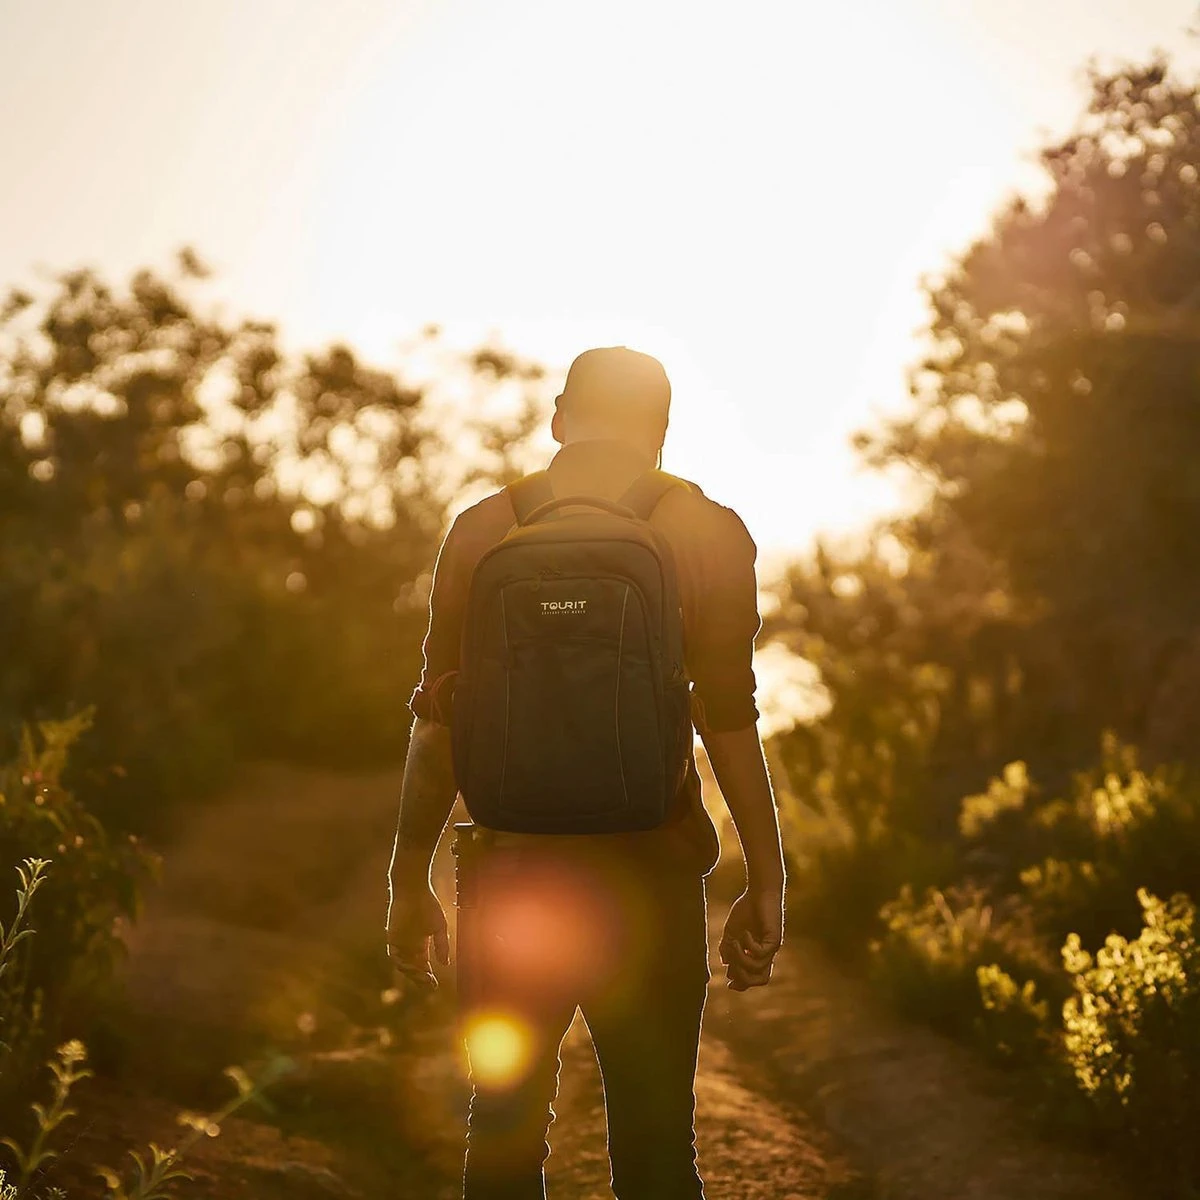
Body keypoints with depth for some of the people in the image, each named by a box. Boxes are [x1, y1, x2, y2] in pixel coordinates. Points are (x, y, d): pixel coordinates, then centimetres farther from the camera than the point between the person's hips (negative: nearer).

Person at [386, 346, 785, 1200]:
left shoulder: (485, 529, 3)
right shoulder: (708, 534, 0)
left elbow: (441, 720, 3)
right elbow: (728, 716, -5)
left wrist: (410, 882, 10)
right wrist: (767, 883, 0)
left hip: (513, 866, 1)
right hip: (650, 869, -1)